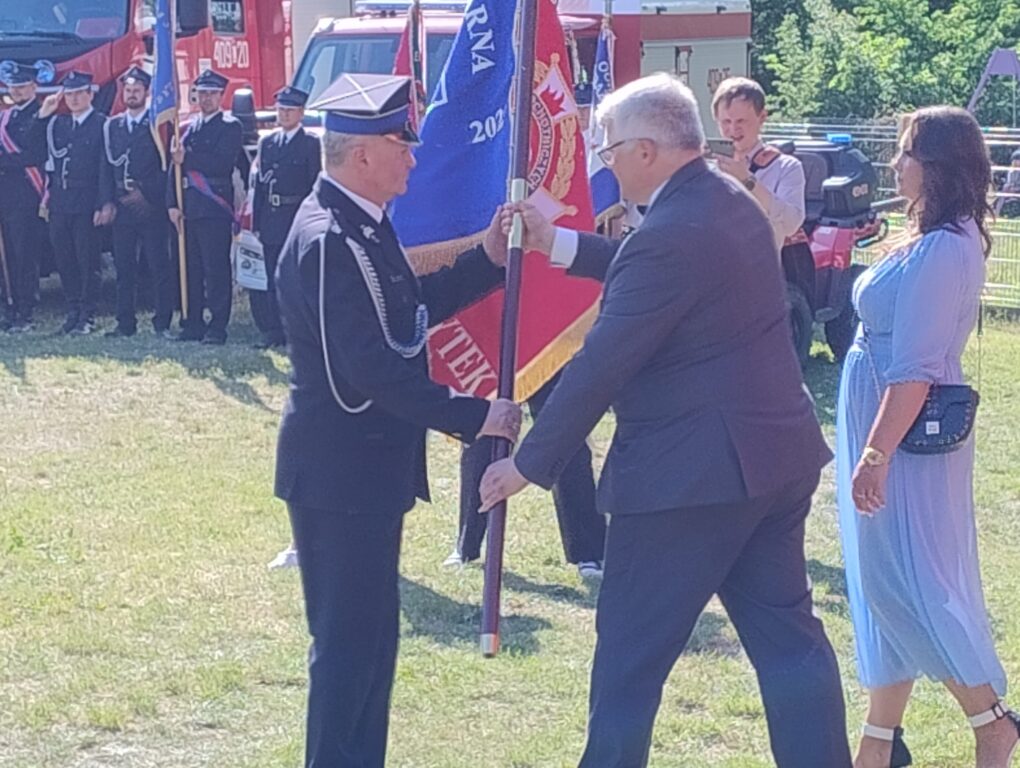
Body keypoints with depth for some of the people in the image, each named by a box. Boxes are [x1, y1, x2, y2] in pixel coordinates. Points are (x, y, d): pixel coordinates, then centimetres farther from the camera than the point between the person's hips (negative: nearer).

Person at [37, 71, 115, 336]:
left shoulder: (102, 125, -3)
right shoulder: (57, 123, 14)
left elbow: (106, 166, -8)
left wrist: (105, 204, -14)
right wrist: (43, 115, 2)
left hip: (87, 203, -5)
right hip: (60, 202, 5)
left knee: (87, 259, -2)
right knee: (64, 258, 8)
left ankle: (87, 316, 4)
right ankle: (73, 311, 17)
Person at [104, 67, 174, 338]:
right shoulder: (112, 126, 14)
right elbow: (107, 165, 14)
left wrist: (145, 194, -9)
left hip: (151, 205, -4)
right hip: (122, 205, 4)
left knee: (159, 265, -5)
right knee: (124, 267, 5)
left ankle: (162, 323, -1)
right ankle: (125, 323, 11)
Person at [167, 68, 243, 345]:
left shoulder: (230, 127, -1)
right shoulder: (187, 128, 18)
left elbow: (223, 163, -15)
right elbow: (175, 165, 14)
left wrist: (188, 159, -15)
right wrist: (173, 203, 4)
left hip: (215, 207, -6)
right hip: (188, 208, 6)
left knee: (216, 269, -6)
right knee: (191, 268, 9)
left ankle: (217, 327, -4)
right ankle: (192, 324, 15)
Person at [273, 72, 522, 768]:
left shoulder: (359, 223, 10)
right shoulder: (330, 240, -22)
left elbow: (408, 313, 16)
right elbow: (375, 368, -26)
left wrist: (488, 261, 7)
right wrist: (474, 417, -21)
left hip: (365, 464, 10)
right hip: (341, 473, -10)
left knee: (370, 634, 17)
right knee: (348, 640, -1)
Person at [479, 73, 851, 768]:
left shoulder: (669, 236, -21)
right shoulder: (733, 203, 7)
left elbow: (598, 368, -19)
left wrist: (528, 464, -11)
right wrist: (556, 242, 21)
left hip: (689, 475, -9)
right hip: (780, 454, 9)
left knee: (630, 653, 5)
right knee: (787, 633, 14)